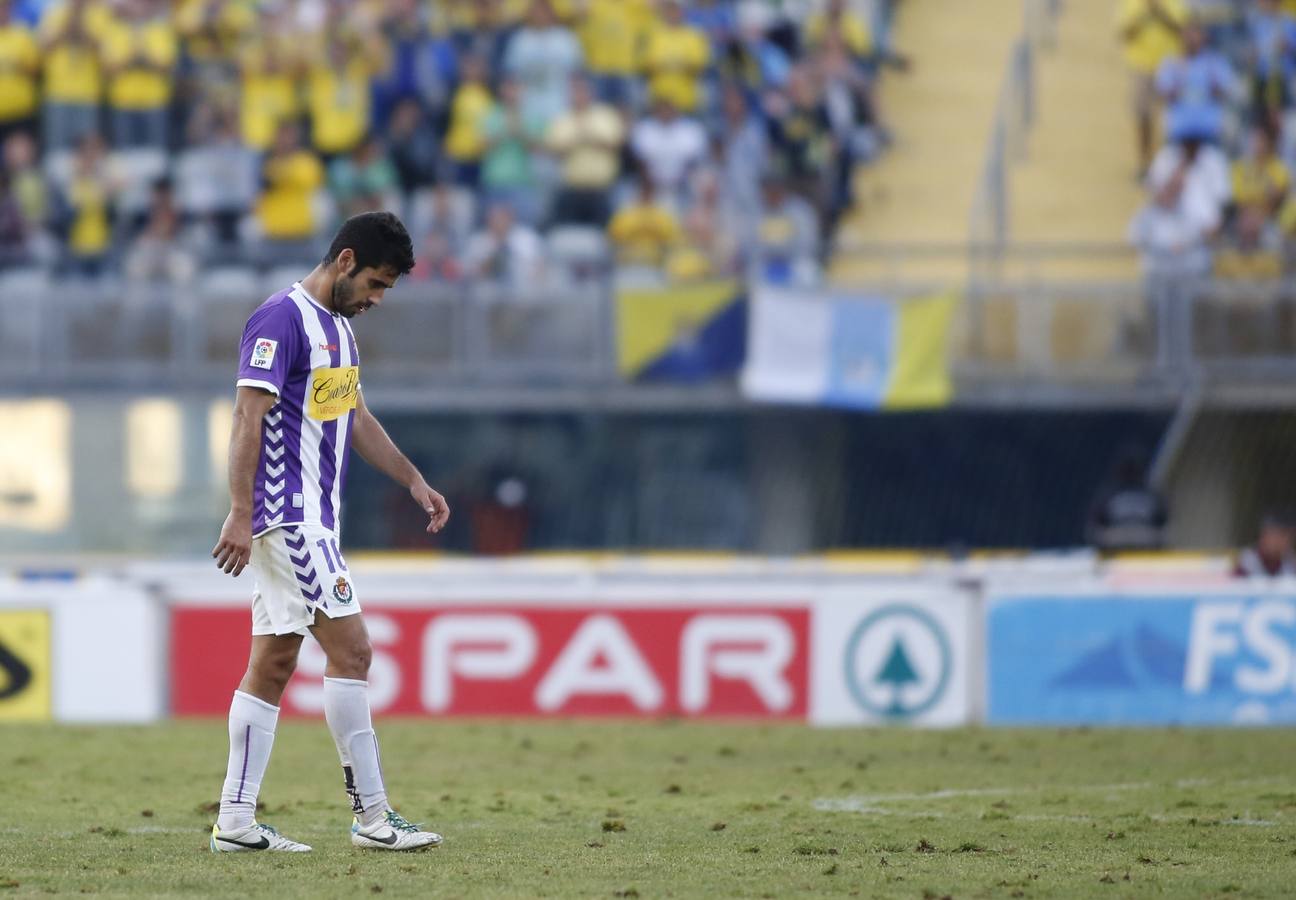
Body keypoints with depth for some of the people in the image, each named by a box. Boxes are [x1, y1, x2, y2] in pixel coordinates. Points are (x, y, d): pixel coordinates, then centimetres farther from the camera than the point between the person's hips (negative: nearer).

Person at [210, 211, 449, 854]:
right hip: (290, 517, -10)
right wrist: (241, 515, -23)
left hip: (308, 521, 10)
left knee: (274, 662, 7)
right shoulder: (281, 319, -14)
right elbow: (248, 418, -19)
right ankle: (372, 816, -9)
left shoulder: (337, 325, 17)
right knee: (351, 649, -11)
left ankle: (235, 821, 7)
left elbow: (357, 419, 27)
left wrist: (415, 482, 22)